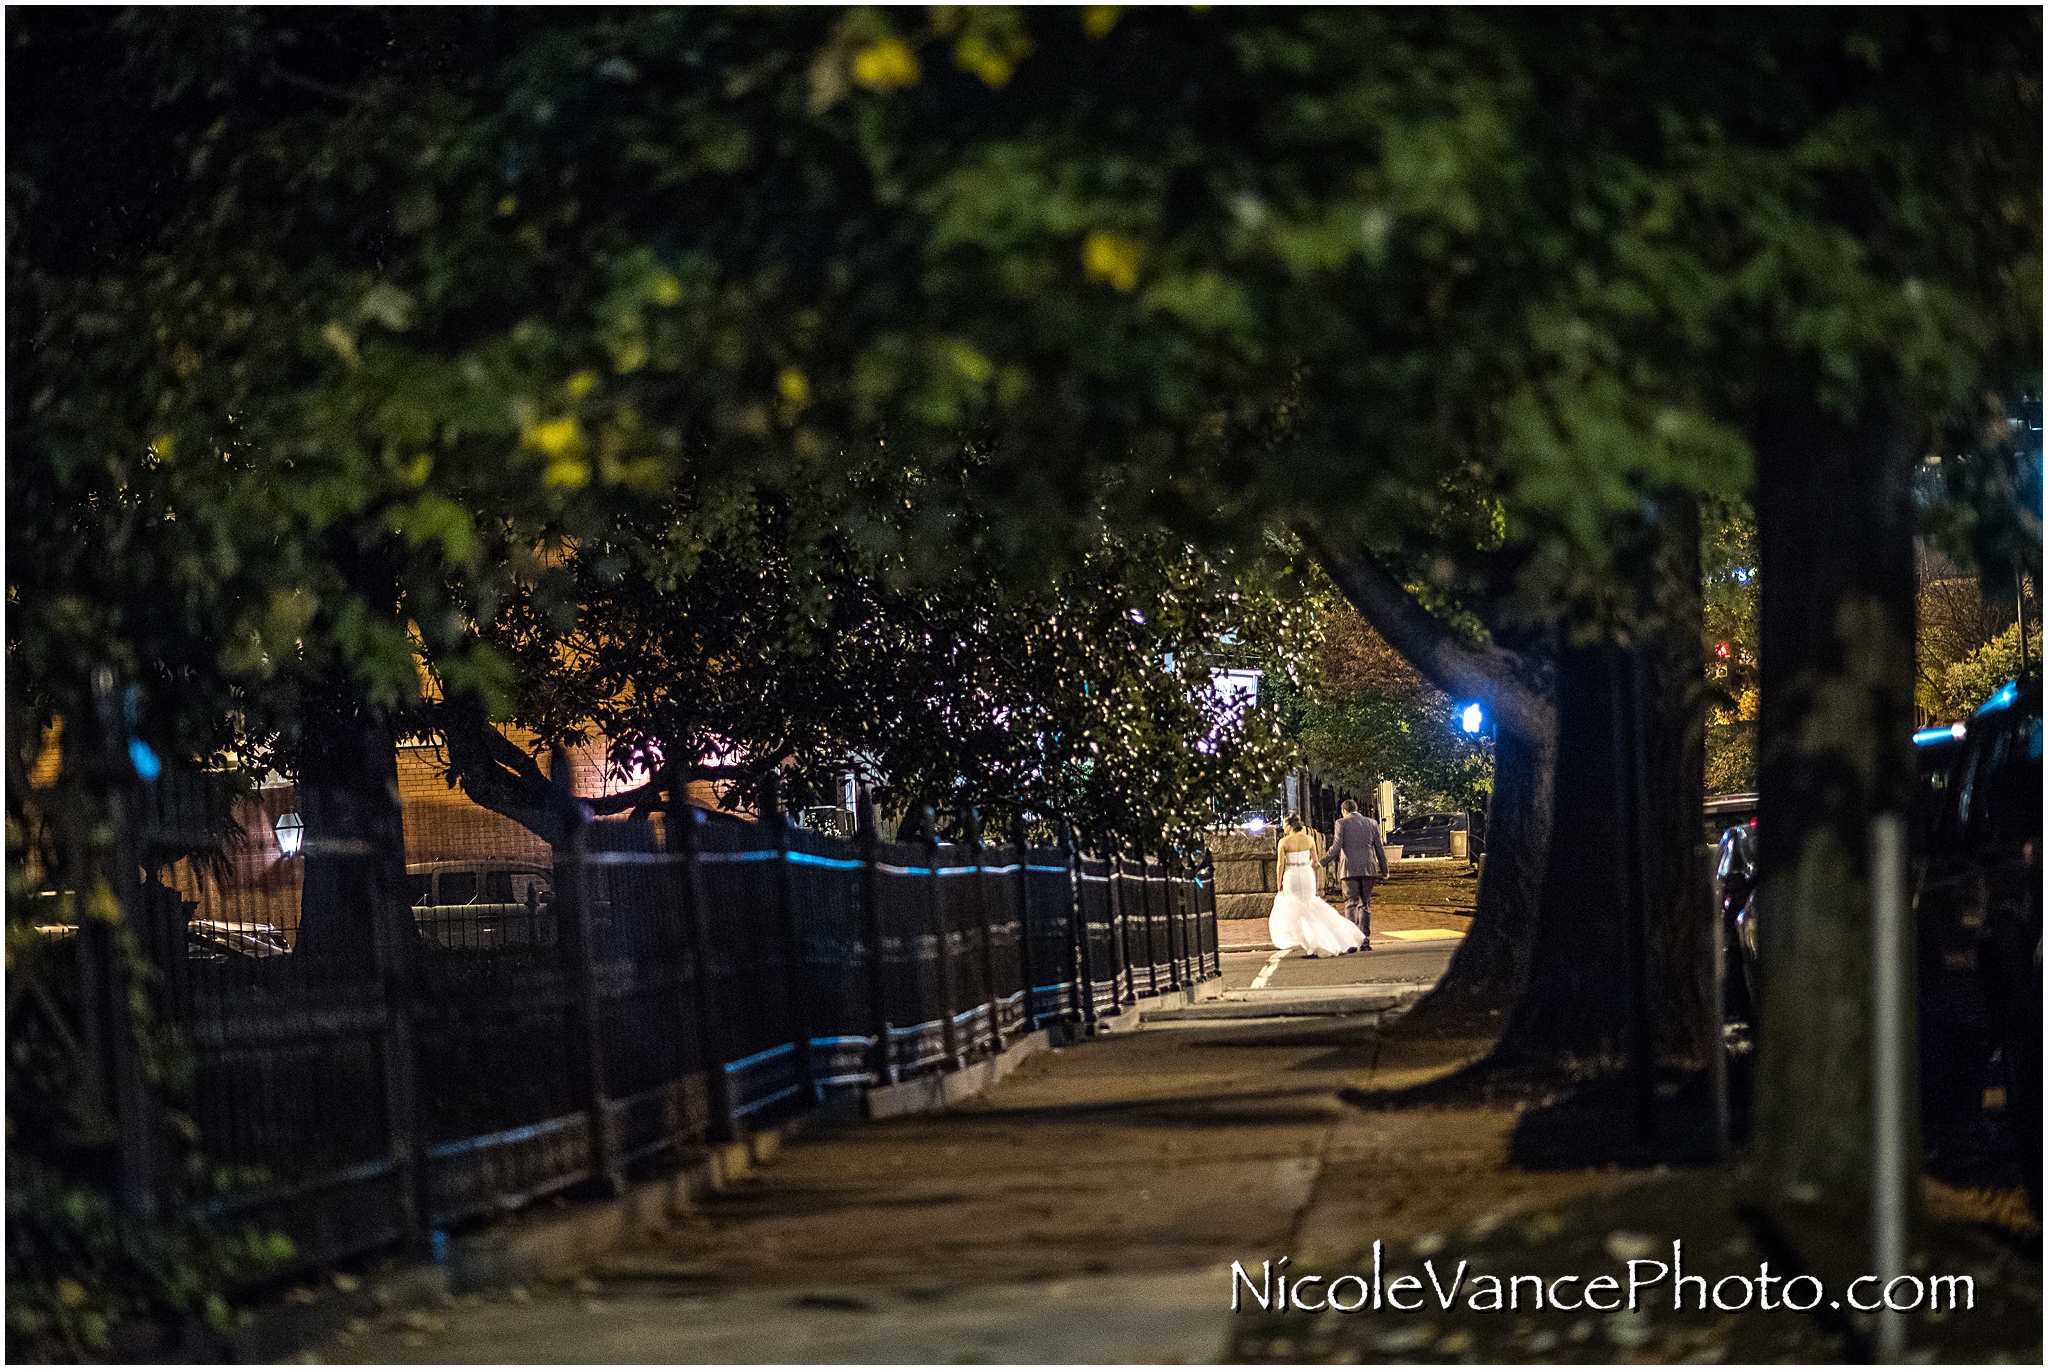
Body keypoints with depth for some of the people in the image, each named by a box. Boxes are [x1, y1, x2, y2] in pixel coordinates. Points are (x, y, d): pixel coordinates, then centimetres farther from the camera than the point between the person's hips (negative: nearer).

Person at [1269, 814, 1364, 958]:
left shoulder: (1284, 842, -8)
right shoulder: (1309, 839, 0)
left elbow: (1281, 865, -8)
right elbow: (1315, 861, 3)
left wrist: (1279, 885, 0)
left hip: (1291, 877, -3)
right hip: (1307, 876, 3)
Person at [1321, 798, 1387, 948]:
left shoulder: (1342, 823, 1)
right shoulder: (1371, 823, 12)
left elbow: (1336, 847, -7)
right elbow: (1379, 848, 12)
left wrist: (1322, 862, 3)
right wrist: (1384, 869, 20)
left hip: (1350, 869, -3)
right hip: (1368, 868, 3)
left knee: (1351, 904, -2)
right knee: (1365, 904, 11)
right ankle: (1365, 940, 7)